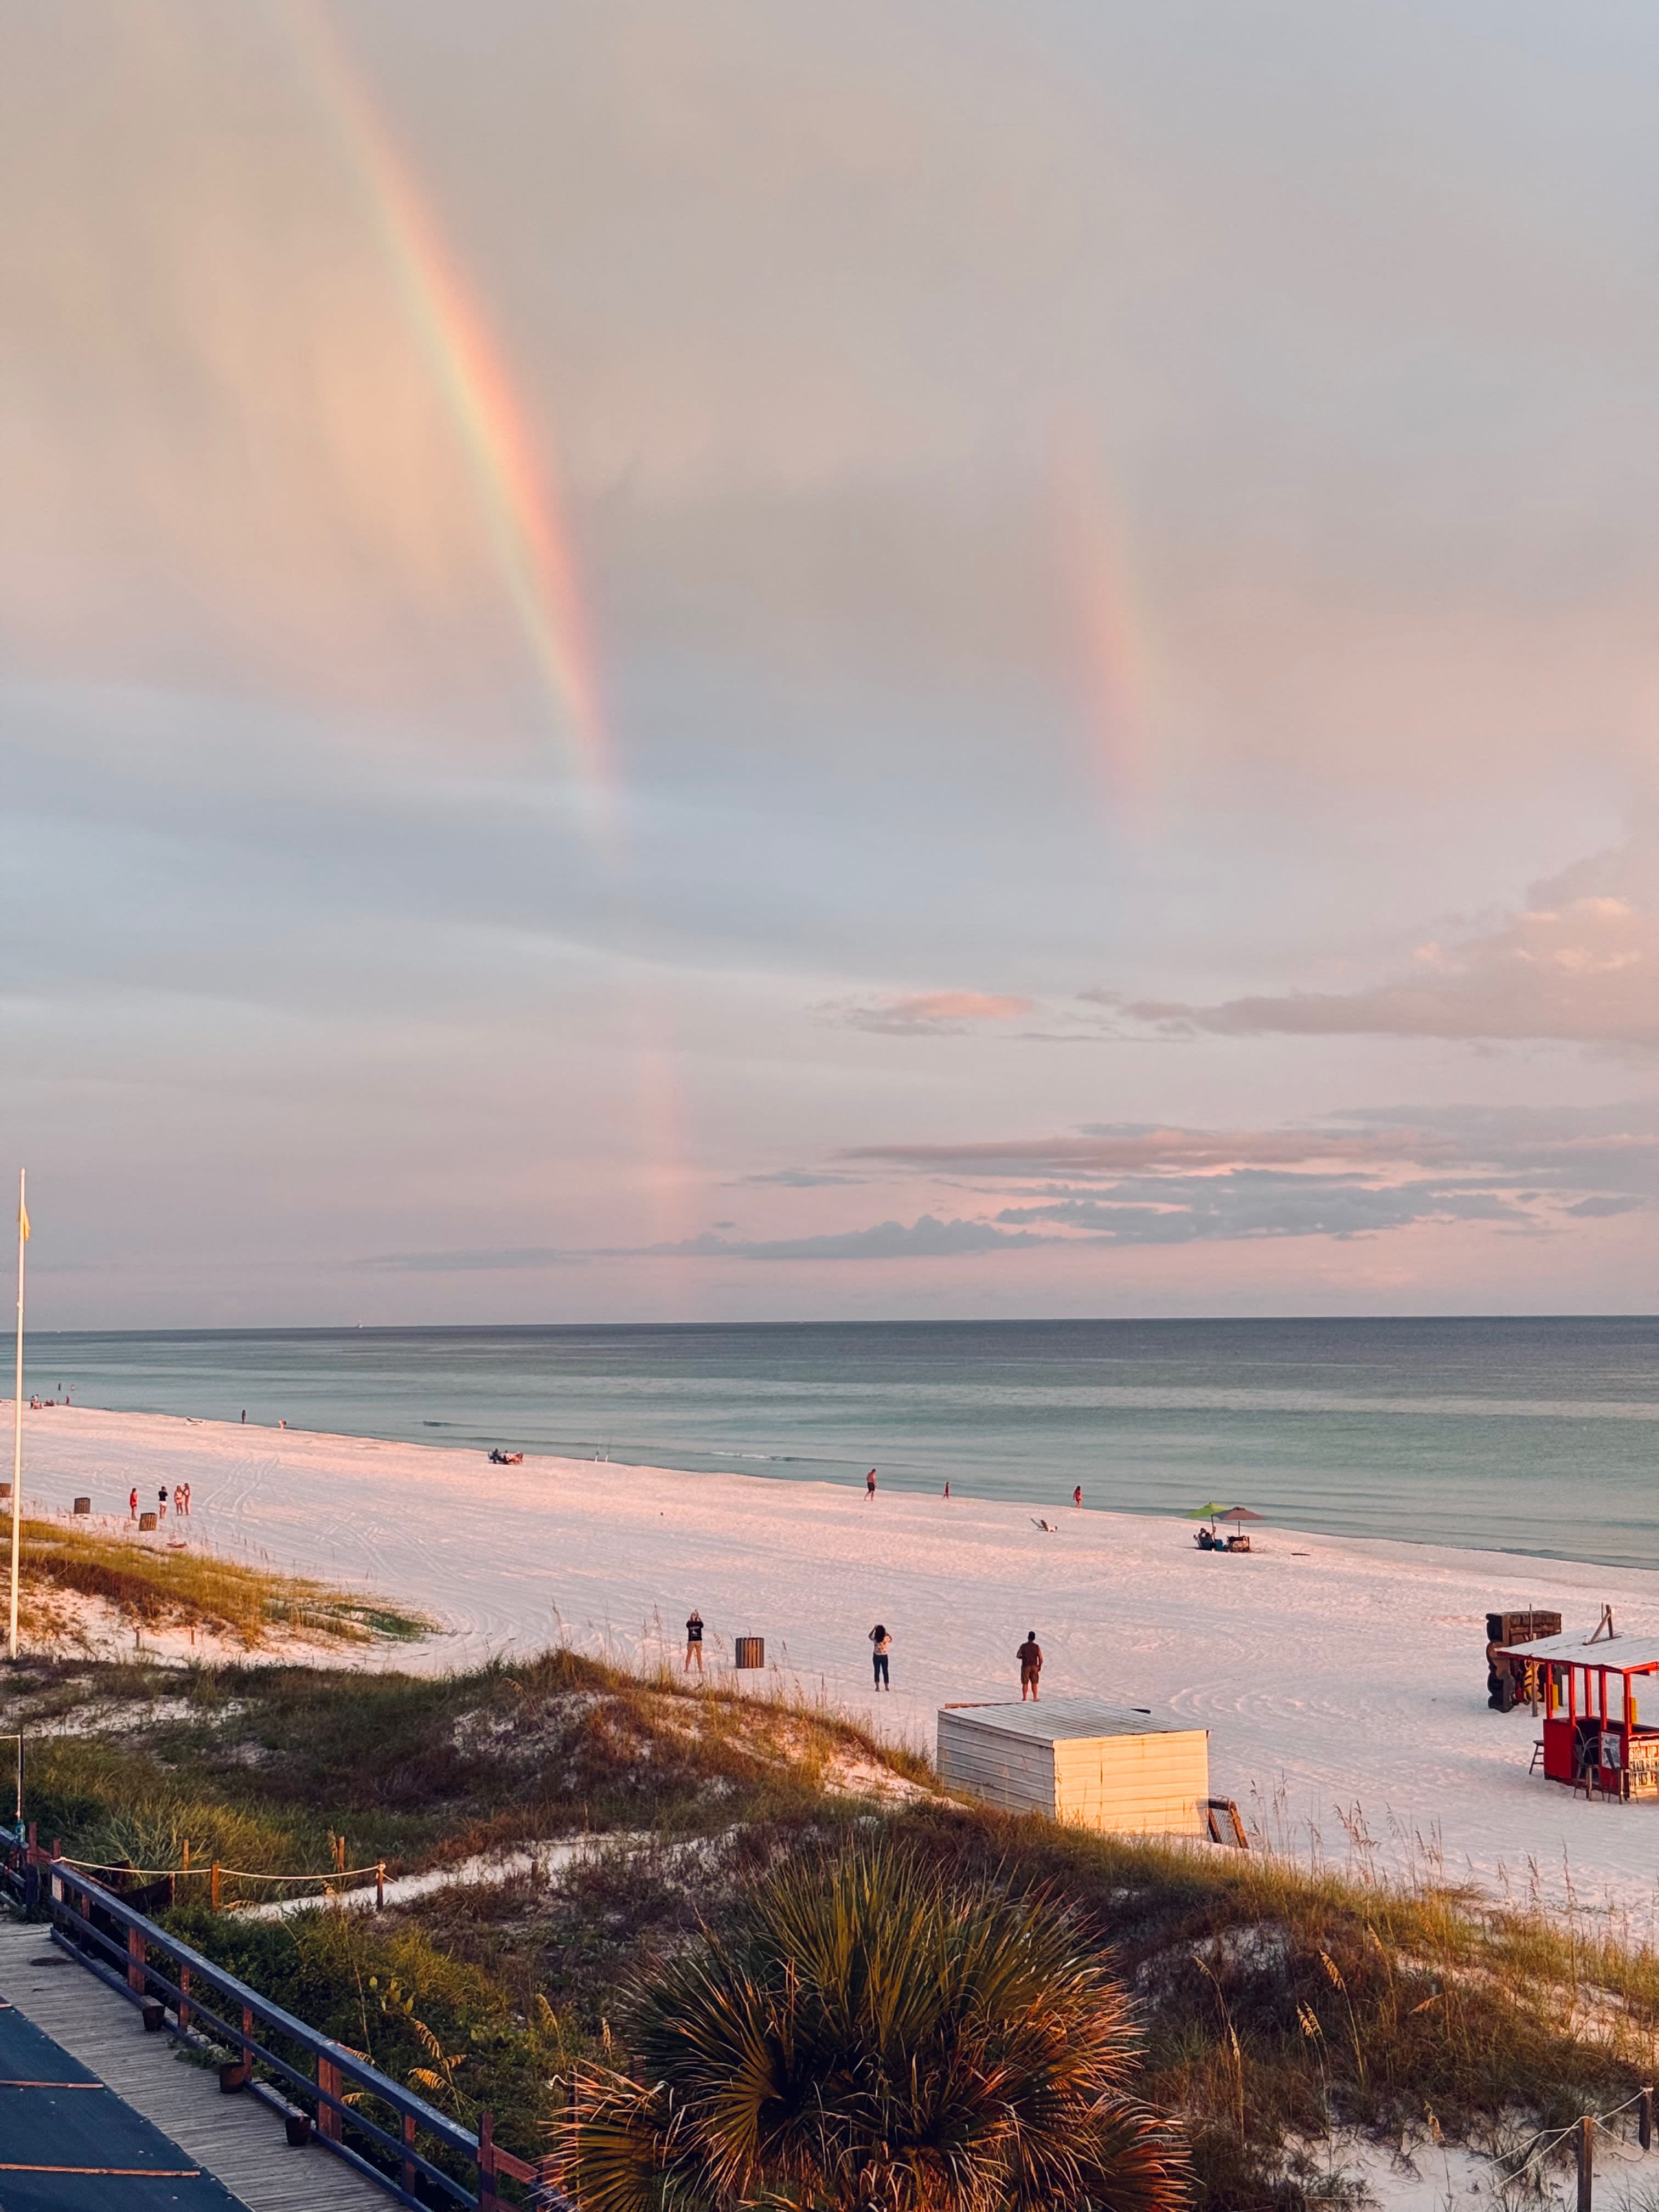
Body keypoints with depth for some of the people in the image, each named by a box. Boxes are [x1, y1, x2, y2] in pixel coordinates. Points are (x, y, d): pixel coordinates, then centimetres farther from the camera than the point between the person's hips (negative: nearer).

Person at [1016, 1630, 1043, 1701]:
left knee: (1025, 1683, 8)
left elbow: (1018, 1656, -6)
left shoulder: (1023, 1646, -8)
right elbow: (1041, 1658, -7)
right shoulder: (1037, 1647, -6)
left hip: (1025, 1667, -1)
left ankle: (1024, 1698, 8)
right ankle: (1035, 1698, 13)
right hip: (1034, 1667, 1)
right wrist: (1039, 1666, 8)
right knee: (1034, 1683, 13)